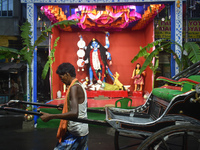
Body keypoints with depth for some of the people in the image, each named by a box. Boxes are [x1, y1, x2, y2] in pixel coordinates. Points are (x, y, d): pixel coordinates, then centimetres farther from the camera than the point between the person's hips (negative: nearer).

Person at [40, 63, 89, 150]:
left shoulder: (74, 87, -19)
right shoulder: (80, 86, 10)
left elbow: (74, 113, -30)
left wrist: (51, 116, -29)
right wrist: (65, 107, 32)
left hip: (75, 133, -9)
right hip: (84, 131, 10)